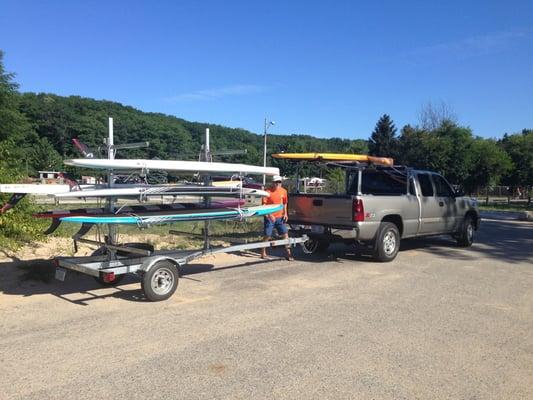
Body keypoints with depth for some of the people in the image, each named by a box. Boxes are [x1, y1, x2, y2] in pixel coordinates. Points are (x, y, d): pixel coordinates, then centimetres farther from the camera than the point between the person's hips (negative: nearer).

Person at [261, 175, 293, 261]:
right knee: (267, 236, 3)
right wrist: (269, 215, -23)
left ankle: (288, 253, 8)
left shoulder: (283, 191, 5)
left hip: (280, 217, 4)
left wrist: (285, 213, 6)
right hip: (270, 217, -4)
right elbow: (264, 204, -12)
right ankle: (263, 253, 19)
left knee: (285, 233, 0)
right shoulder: (268, 191, -11)